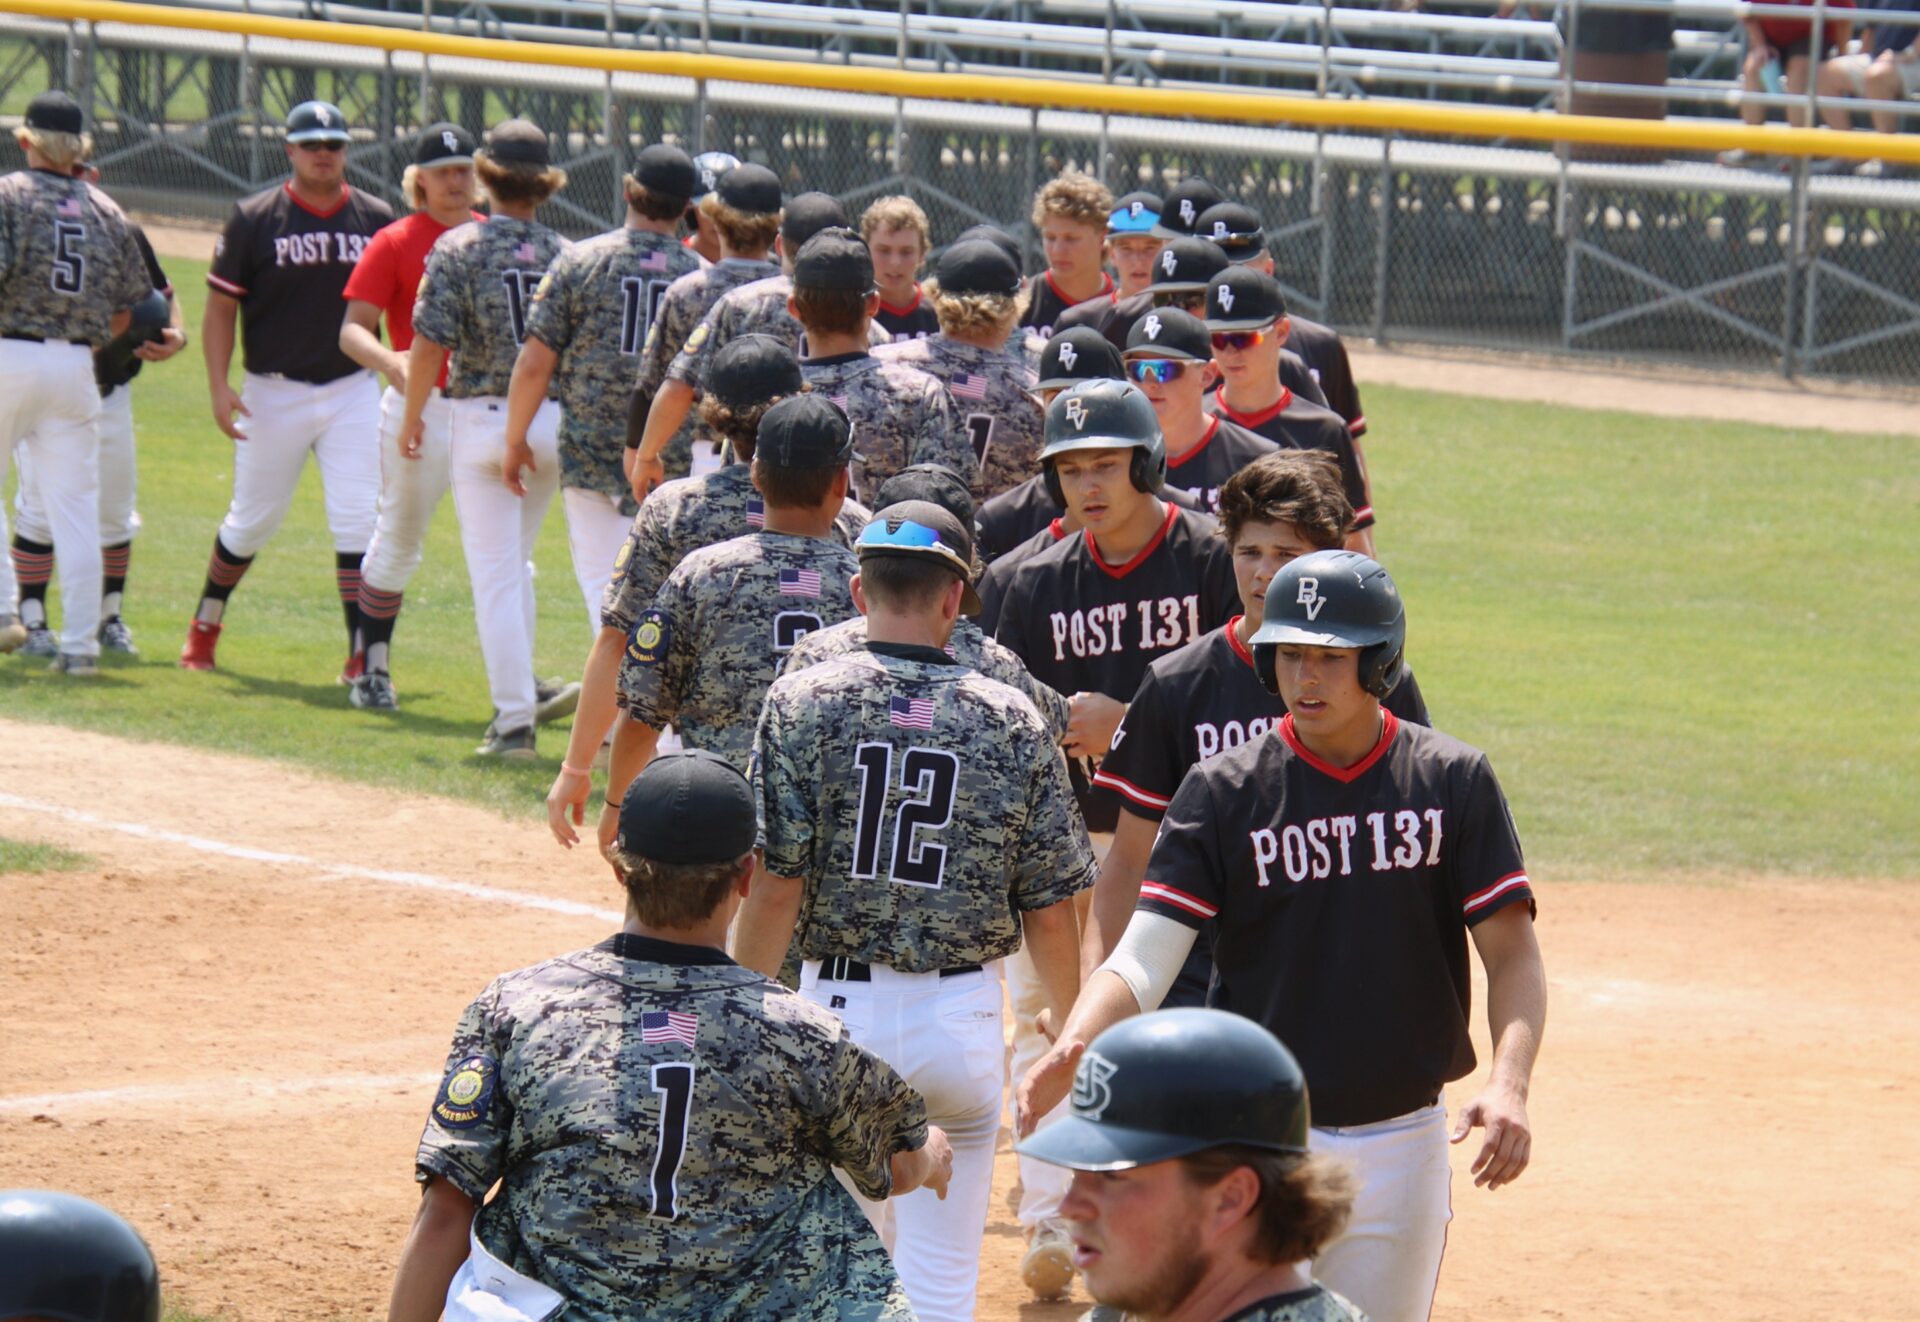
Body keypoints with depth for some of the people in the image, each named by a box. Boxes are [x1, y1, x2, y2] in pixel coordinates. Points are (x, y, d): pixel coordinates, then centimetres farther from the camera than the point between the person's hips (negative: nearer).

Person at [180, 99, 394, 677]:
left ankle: (361, 655, -7)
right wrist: (219, 387, -11)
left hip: (353, 391, 1)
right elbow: (220, 308, -1)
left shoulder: (377, 219, 3)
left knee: (357, 520, -8)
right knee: (252, 520, 10)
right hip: (274, 393, -1)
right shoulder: (253, 219, -4)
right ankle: (206, 624, 33)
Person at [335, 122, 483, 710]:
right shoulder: (395, 242, -3)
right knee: (400, 536, 4)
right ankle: (373, 666, 16)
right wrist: (389, 360, -29)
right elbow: (353, 330, -9)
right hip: (422, 407, -4)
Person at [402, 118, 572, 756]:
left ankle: (514, 720, -4)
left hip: (481, 419, -3)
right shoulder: (565, 254, 1)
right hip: (556, 425, 3)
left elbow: (429, 344, -12)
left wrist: (412, 414, 3)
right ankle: (518, 692, 25)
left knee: (496, 576, -1)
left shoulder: (459, 247, -8)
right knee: (515, 562, 23)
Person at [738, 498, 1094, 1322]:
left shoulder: (803, 703, -5)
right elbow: (1050, 913, 1)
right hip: (961, 1018, 0)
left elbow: (776, 886, -10)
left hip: (839, 1004, 0)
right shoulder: (1012, 721, -2)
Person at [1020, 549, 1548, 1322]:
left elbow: (1511, 952, -3)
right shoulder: (1223, 793, -3)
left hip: (1401, 1143, 1)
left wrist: (1509, 1084, -21)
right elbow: (1145, 956, -11)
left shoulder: (1453, 783, 0)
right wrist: (1071, 1049, -30)